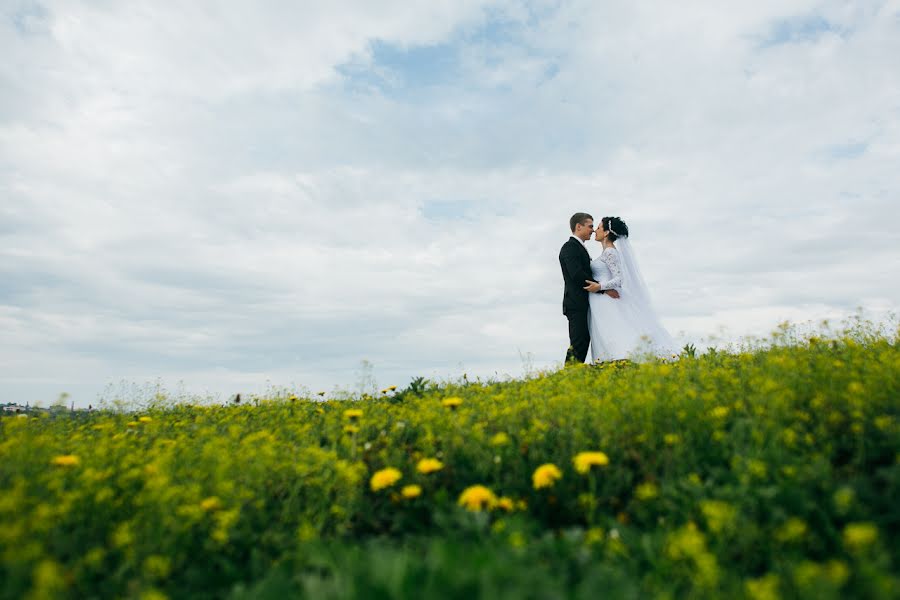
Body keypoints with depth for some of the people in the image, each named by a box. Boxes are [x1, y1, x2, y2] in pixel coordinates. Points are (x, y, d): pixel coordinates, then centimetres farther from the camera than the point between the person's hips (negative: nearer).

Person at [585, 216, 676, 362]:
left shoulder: (609, 252, -9)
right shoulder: (607, 252, 19)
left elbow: (619, 279, -16)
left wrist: (599, 286, -26)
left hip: (607, 305, -9)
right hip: (601, 306, 9)